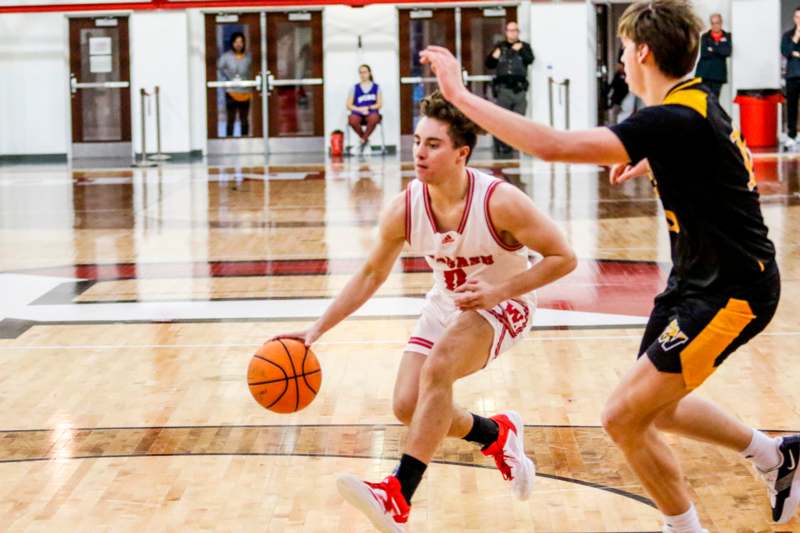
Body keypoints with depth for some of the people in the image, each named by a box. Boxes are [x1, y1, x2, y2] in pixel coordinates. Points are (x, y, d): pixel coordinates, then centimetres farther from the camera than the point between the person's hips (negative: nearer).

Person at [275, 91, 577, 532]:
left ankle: (398, 497, -29)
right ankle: (498, 435, 28)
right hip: (446, 305, 6)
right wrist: (317, 329, -7)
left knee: (437, 369, -30)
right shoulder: (404, 209, -16)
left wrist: (498, 291, -31)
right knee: (408, 406, -2)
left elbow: (563, 258, -21)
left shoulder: (500, 202, -28)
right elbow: (370, 275, -1)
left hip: (502, 304, -6)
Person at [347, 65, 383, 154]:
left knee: (374, 118, -39)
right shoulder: (355, 88, 13)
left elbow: (379, 104, 7)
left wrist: (368, 108, -9)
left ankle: (363, 140, -19)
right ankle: (365, 139, -10)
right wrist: (359, 109, -10)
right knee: (352, 120, -36)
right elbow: (349, 105, 8)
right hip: (357, 113, 1)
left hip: (372, 112, -1)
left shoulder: (376, 87, 13)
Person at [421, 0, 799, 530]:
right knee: (655, 408, 22)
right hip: (698, 282, 10)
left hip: (730, 292, -10)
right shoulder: (693, 101, 5)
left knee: (624, 416, -10)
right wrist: (651, 166, 25)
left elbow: (553, 145, -34)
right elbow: (732, 156, 30)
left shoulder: (674, 120, -25)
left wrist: (461, 95, -28)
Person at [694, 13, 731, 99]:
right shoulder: (705, 37, 7)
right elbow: (703, 53, -6)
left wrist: (713, 49, -10)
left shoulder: (727, 37, 7)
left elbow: (727, 52, -8)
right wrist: (720, 51, -7)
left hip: (718, 73, 1)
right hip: (704, 73, -1)